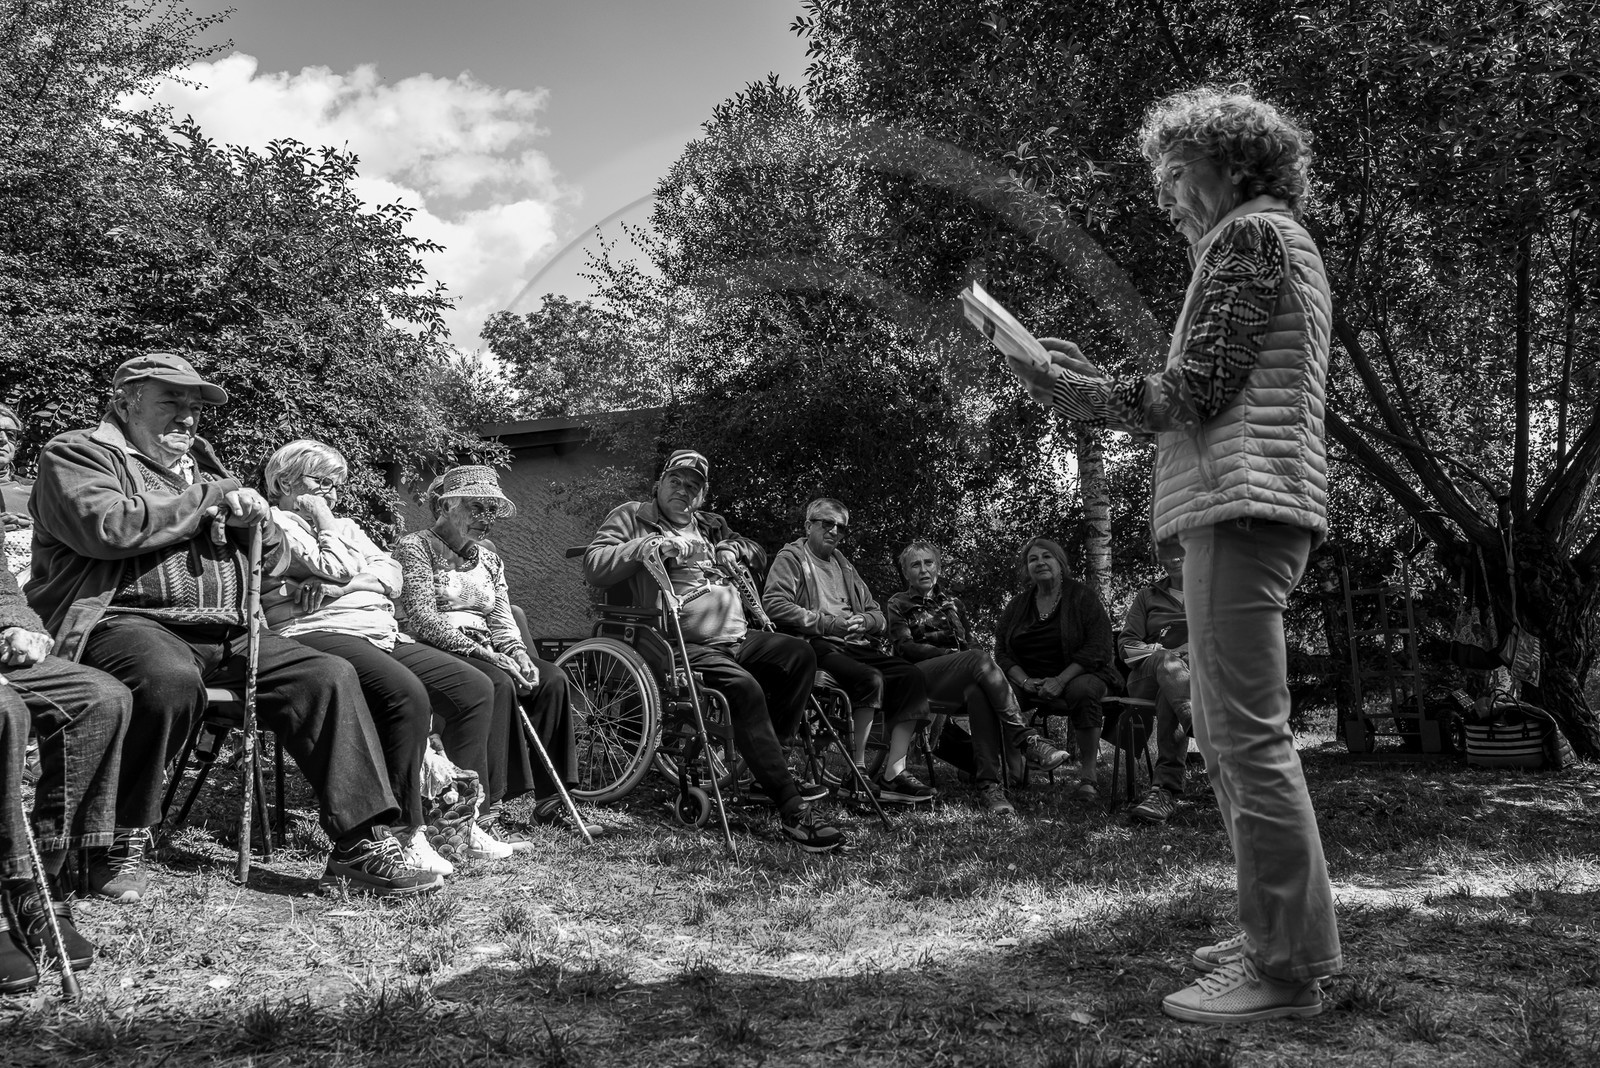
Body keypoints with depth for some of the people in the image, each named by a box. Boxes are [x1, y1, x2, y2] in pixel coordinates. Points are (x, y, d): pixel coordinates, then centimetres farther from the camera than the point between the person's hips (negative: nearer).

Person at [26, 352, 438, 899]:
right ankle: (121, 842, -17)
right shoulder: (77, 453, 8)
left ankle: (361, 843, -14)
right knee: (172, 680, -39)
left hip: (224, 635, 7)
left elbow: (270, 562, 28)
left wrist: (254, 519, 4)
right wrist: (210, 497, -5)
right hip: (123, 622, -6)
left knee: (330, 675, -14)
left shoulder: (202, 467, 27)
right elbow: (108, 528, -15)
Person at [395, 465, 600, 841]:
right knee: (498, 684, -34)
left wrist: (517, 653, -10)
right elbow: (423, 620, -14)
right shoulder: (415, 547, -2)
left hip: (484, 652, 7)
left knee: (552, 679, -16)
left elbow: (502, 619, 13)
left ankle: (549, 800, -13)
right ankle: (486, 812, -35)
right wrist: (486, 654, -22)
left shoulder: (489, 559, 21)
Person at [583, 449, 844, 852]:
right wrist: (651, 545, -15)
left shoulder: (710, 524, 25)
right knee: (744, 687, -31)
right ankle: (791, 809, -30)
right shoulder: (631, 517, 7)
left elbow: (758, 554, 36)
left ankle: (769, 764, 2)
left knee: (799, 654, -8)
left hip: (737, 638, 8)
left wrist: (734, 547, 12)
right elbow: (593, 568, -6)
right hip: (684, 646, -8)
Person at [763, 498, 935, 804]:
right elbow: (773, 604, -11)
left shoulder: (845, 566, 29)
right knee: (870, 679, -32)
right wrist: (828, 623, -16)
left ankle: (893, 774, -19)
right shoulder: (791, 557, 8)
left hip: (855, 645, 7)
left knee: (911, 677, -16)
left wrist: (864, 621, -1)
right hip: (816, 645, -7)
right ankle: (858, 772, -22)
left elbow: (879, 618, 25)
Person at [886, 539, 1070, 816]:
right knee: (980, 658, -35)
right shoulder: (899, 604, 18)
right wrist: (952, 653, -11)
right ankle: (1027, 740, -46)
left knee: (978, 692, -37)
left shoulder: (953, 604, 31)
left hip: (959, 677, 4)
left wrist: (968, 657, -4)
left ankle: (990, 785, -48)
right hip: (920, 676, -3)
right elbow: (904, 647, 2)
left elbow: (967, 645, 22)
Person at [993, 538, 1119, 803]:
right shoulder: (1016, 606, 12)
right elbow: (1002, 651, 8)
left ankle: (1088, 775, -26)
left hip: (1076, 675, -3)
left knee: (1083, 691, -37)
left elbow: (1098, 647, -9)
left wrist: (1061, 681, -19)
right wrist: (1025, 681, -13)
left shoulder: (1082, 596, 0)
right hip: (1030, 680, 3)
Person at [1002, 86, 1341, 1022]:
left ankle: (1288, 970, -5)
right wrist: (1094, 381, 17)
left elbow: (1194, 394, -12)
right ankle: (1280, 933, 21)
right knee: (1229, 731, 13)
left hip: (1240, 504, -11)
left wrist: (1075, 390, -1)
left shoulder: (1252, 234, -4)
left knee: (1249, 736, -10)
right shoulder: (1279, 243, 26)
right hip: (1245, 503, 11)